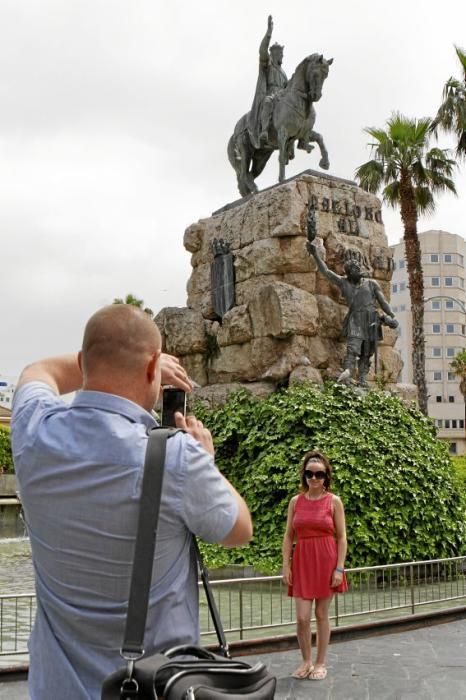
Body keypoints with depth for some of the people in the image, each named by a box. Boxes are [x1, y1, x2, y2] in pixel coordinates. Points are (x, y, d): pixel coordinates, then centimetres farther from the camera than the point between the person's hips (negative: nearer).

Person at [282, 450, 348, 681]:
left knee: (322, 614, 6)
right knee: (302, 617, -3)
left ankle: (320, 663, 21)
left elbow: (341, 537, -2)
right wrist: (286, 566, -1)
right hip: (301, 562, 2)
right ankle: (306, 661, 18)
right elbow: (288, 536, 6)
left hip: (326, 562, -2)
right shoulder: (296, 501, 4)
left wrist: (339, 568, -9)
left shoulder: (333, 501, -2)